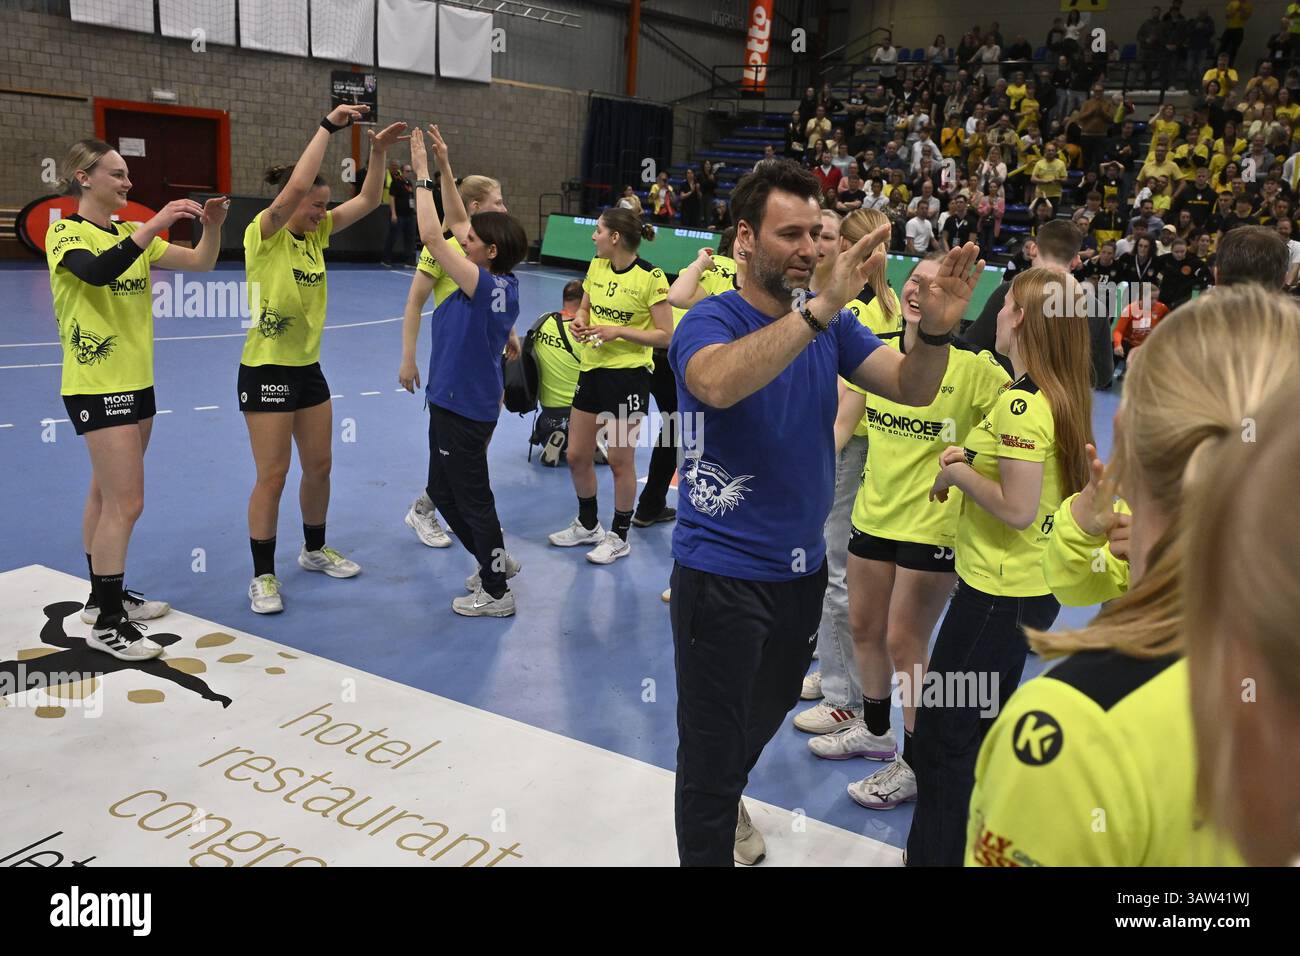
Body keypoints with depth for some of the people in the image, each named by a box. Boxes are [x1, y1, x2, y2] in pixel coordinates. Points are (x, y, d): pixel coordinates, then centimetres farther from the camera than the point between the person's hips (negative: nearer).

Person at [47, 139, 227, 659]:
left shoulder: (131, 234, 11)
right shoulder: (65, 233, -10)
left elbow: (201, 262, 6)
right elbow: (98, 271, -32)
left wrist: (212, 224, -12)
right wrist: (155, 224, -37)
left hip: (135, 381, 8)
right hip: (96, 386, -8)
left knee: (106, 495, 16)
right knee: (125, 503, -9)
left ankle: (104, 596, 28)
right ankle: (107, 625, 0)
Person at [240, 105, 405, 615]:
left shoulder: (315, 234, 6)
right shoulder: (264, 233, -14)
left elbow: (367, 200, 5)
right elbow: (293, 188, -31)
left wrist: (378, 151, -8)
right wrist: (328, 125, -27)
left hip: (308, 367, 7)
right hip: (267, 370, -7)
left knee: (319, 466, 15)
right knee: (272, 475, -2)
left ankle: (315, 549, 35)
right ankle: (263, 575, 11)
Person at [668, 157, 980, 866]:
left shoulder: (828, 325, 2)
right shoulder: (710, 321, -16)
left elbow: (911, 389, -5)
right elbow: (717, 382, -40)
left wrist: (935, 329, -25)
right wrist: (820, 309, -46)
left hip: (801, 568, 7)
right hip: (722, 574, -7)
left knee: (768, 711, 28)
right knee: (712, 755, 5)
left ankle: (729, 800, 56)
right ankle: (710, 843, 30)